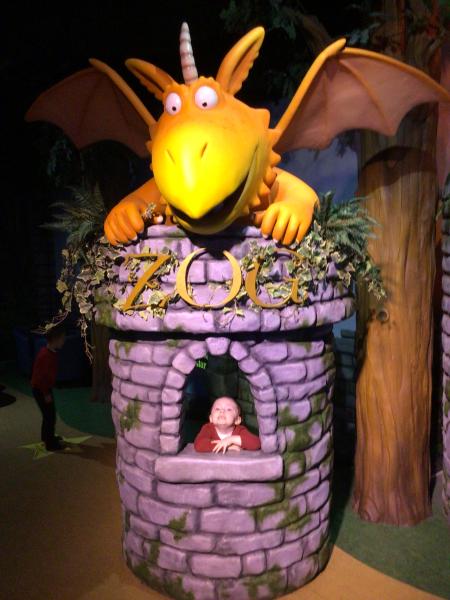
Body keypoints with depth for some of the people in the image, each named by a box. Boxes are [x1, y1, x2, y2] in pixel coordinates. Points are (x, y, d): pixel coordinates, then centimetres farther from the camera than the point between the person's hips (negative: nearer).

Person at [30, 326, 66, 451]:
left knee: (48, 414, 22)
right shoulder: (47, 355, -27)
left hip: (42, 388, 10)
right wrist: (46, 394, -20)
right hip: (40, 389, -10)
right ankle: (51, 444, 11)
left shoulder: (49, 352, 4)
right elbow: (42, 376, -26)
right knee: (50, 415, 0)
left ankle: (47, 436, 39)